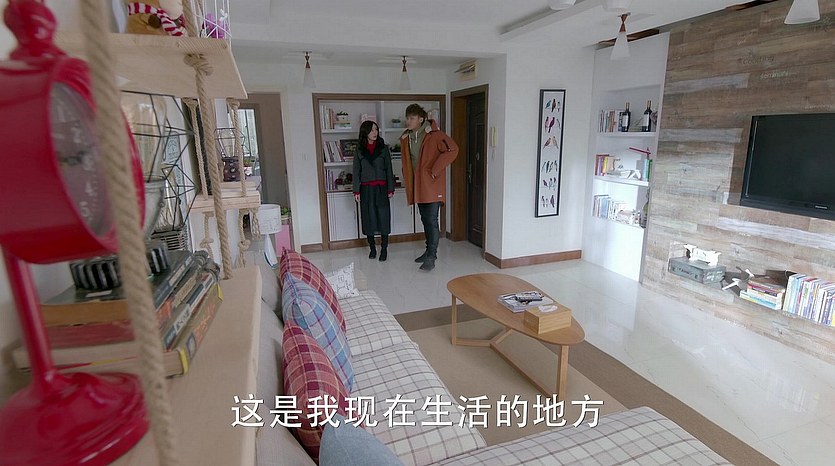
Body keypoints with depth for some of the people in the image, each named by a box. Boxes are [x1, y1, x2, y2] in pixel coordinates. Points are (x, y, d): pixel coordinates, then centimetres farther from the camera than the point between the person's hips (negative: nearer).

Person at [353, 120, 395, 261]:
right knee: (368, 218, 5)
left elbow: (389, 169, 4)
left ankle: (384, 249, 9)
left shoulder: (383, 148, 4)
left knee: (383, 217, -1)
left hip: (381, 188, 0)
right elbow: (356, 171, 4)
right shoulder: (359, 150, 4)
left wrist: (390, 189, -1)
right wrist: (356, 191, -2)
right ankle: (372, 248, 18)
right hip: (366, 189, 1)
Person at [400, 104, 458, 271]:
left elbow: (452, 149, -21)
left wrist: (435, 171, -20)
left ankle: (431, 257, -2)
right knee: (425, 219, 15)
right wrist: (407, 177, 13)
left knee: (431, 220, -7)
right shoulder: (406, 138, 10)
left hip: (432, 185, -7)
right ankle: (430, 250, 28)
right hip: (417, 185, 7)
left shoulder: (434, 135, -12)